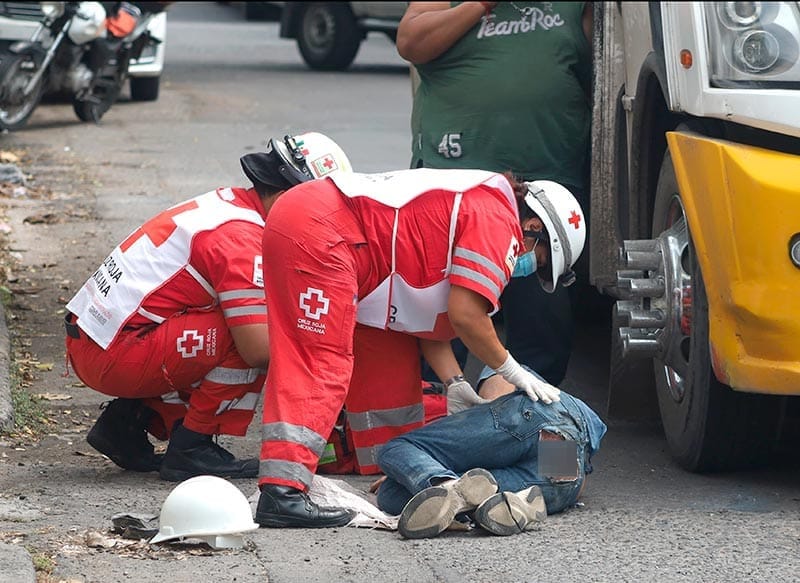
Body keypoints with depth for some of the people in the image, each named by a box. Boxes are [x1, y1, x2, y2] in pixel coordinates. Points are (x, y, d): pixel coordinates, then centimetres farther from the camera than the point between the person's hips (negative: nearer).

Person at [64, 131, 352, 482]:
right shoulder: (241, 236, -17)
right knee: (246, 343, -16)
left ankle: (130, 418, 15)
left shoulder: (229, 203, 14)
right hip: (115, 356, -10)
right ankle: (190, 447, -5)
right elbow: (258, 348, -22)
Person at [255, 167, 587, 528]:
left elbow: (430, 320, 24)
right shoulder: (497, 219, -2)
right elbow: (465, 314, -10)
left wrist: (458, 388, 15)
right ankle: (283, 492, -20)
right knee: (322, 365, -13)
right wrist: (513, 372, 3)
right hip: (320, 233, -11)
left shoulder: (467, 203, 28)